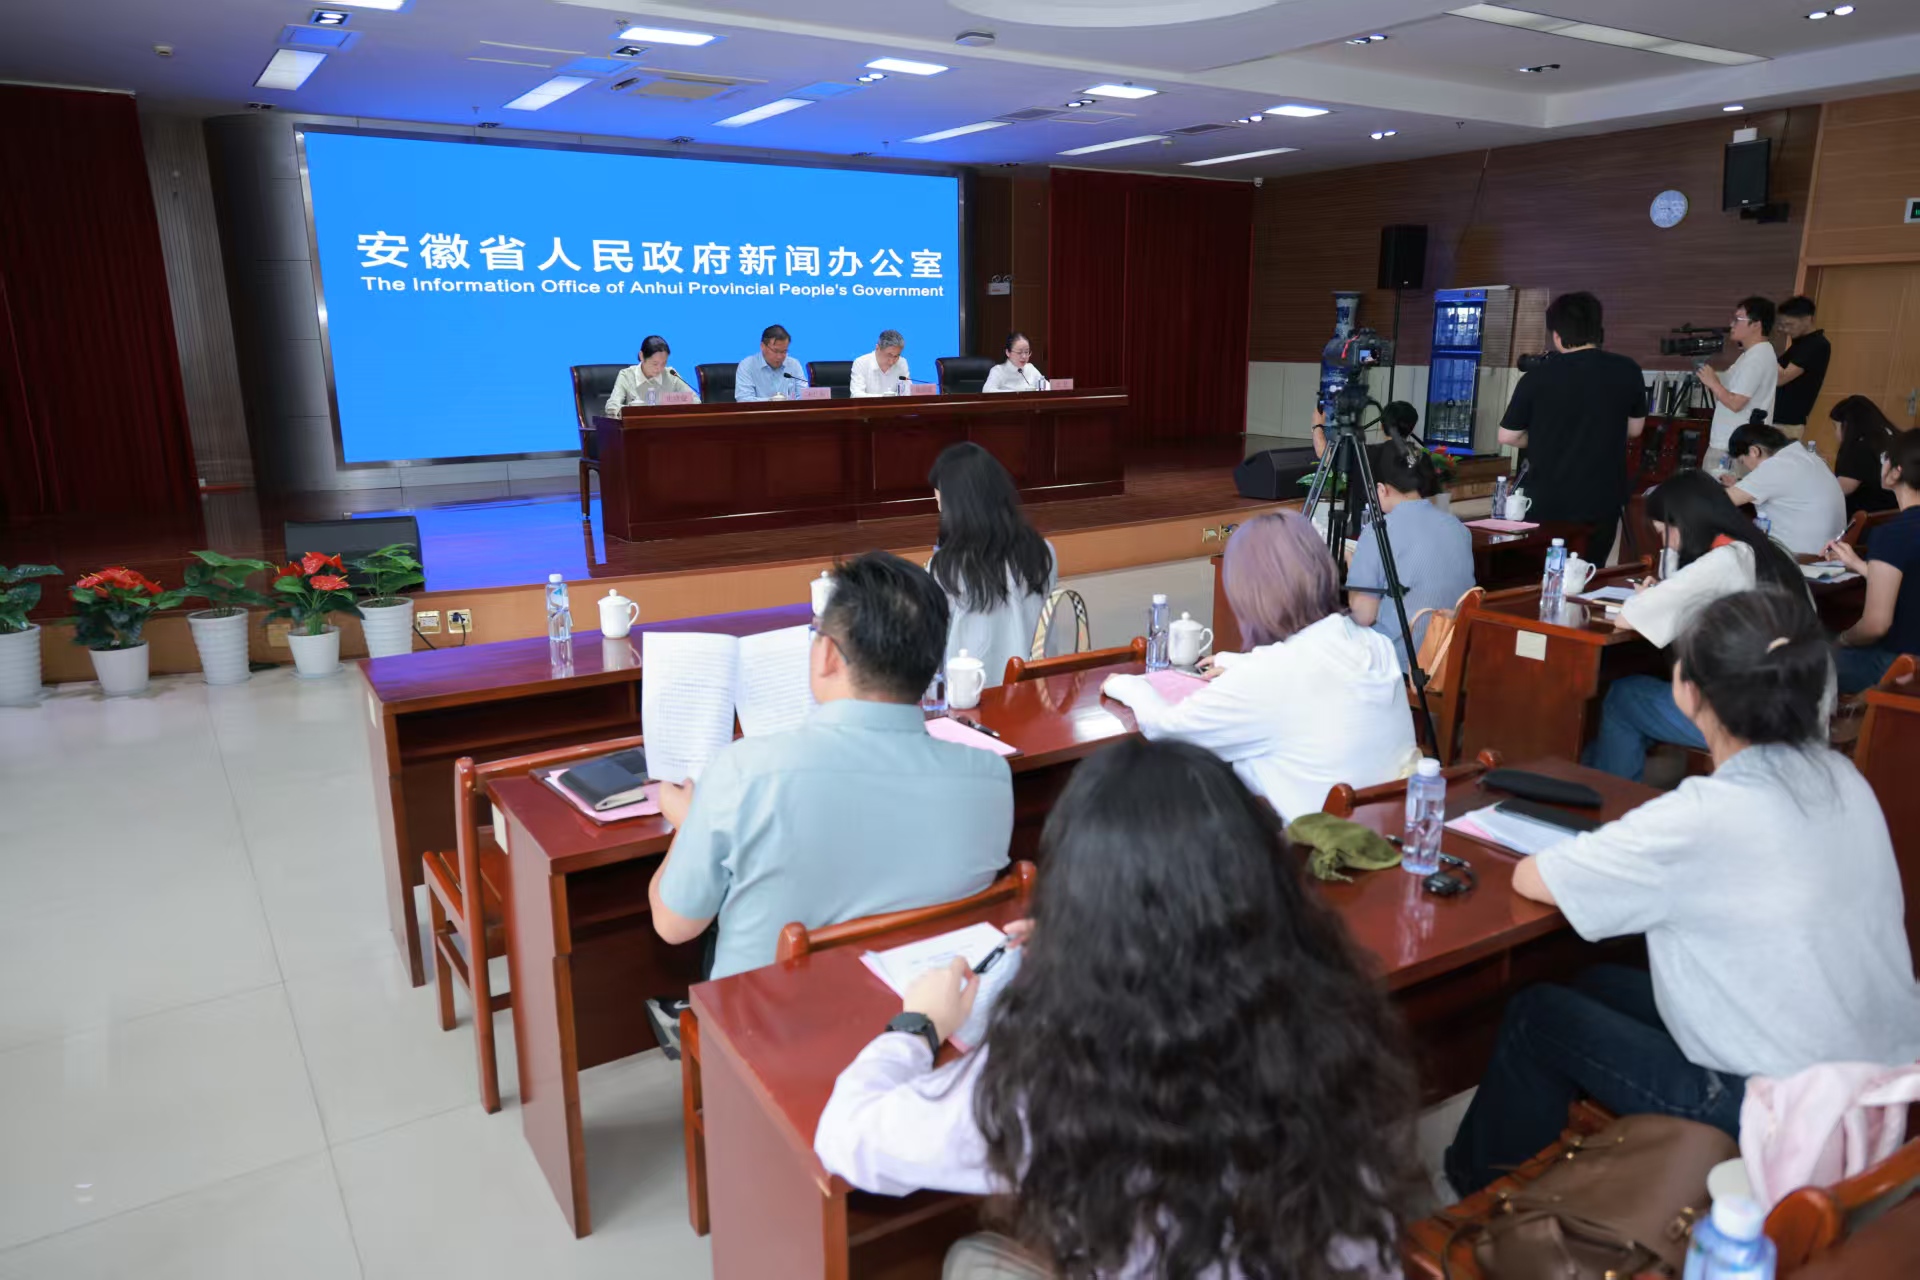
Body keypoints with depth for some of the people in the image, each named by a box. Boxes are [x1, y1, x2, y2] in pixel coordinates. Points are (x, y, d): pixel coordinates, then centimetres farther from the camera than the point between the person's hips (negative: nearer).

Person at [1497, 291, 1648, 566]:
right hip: (1603, 502, 2)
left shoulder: (1536, 378, -11)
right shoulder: (1628, 372, -3)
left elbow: (1507, 436, -1)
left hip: (1547, 504, -2)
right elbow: (1634, 430, 11)